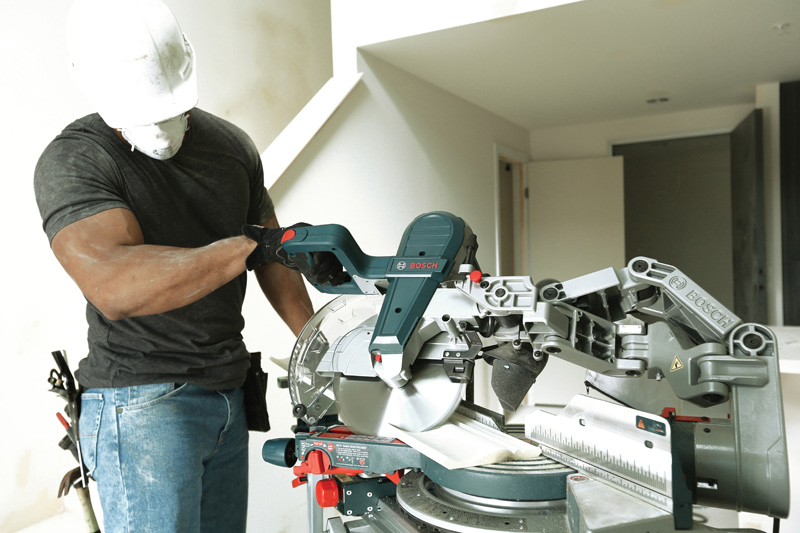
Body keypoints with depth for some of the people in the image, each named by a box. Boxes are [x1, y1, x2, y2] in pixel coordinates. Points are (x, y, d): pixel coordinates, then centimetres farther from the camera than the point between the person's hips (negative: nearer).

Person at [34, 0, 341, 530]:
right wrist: (251, 245, -33)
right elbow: (113, 286, -31)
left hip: (229, 396, 6)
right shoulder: (71, 162, -13)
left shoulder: (231, 144, 6)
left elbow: (274, 257, 14)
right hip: (142, 404, -5)